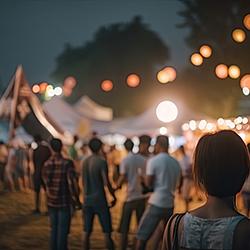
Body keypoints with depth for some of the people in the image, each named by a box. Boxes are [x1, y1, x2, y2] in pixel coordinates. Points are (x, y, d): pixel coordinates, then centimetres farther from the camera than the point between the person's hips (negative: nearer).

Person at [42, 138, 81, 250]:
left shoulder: (46, 164, 0)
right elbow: (72, 183, -17)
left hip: (51, 202, 4)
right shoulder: (67, 163, -14)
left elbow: (46, 184, 5)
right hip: (64, 202, -4)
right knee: (63, 230, 2)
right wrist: (76, 199, -6)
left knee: (54, 229, 14)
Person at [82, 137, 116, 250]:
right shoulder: (102, 162, -12)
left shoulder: (85, 162, 8)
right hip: (99, 199, -6)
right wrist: (114, 196, -4)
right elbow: (106, 182, -15)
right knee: (107, 230, 1)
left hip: (87, 199, 6)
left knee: (87, 230, 8)